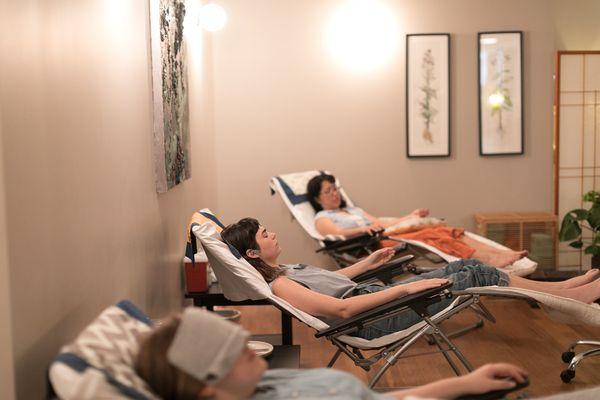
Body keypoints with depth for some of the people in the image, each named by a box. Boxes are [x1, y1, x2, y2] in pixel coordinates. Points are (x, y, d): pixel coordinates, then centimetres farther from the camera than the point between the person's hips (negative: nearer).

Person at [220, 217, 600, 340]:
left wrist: (367, 263, 25)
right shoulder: (278, 286, -20)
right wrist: (404, 288, -26)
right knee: (475, 277, -8)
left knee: (466, 266, 4)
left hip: (371, 295, 10)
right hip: (375, 321, -9)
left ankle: (570, 286, 14)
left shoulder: (281, 271, 11)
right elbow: (341, 308, -27)